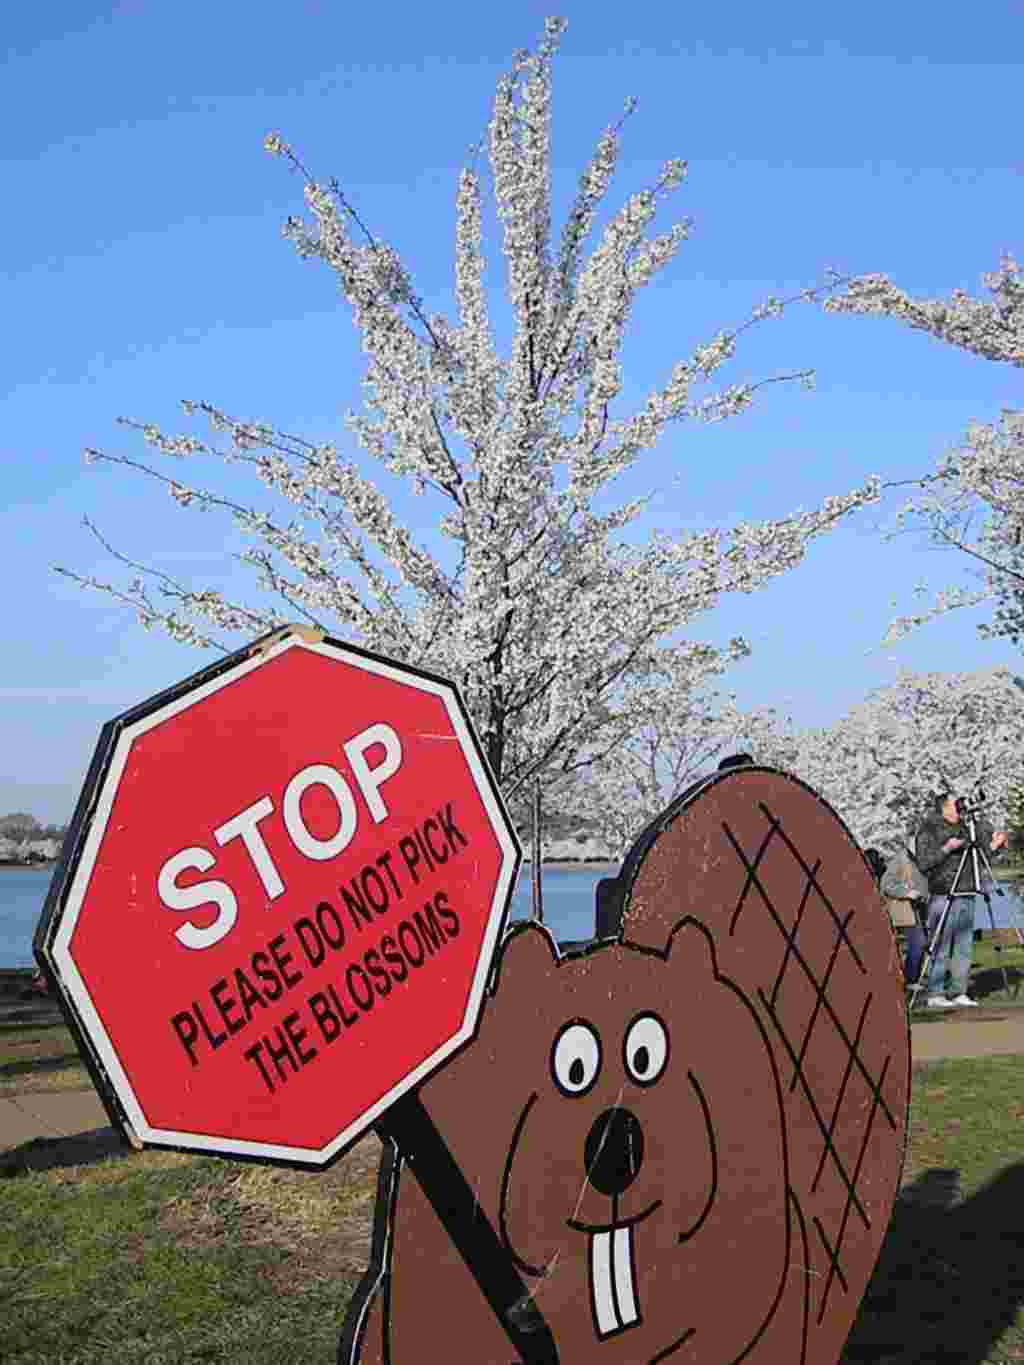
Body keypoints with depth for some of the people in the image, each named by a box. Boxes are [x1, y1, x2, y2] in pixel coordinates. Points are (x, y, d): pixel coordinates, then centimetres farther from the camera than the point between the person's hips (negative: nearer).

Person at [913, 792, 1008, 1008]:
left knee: (964, 948, 7)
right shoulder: (928, 830, -3)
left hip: (967, 896, 6)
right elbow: (923, 863, -12)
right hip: (943, 896, -6)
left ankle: (959, 993, 13)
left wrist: (995, 845, 0)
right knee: (940, 948, -5)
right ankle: (935, 995, 0)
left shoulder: (966, 827, 14)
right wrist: (946, 849, -19)